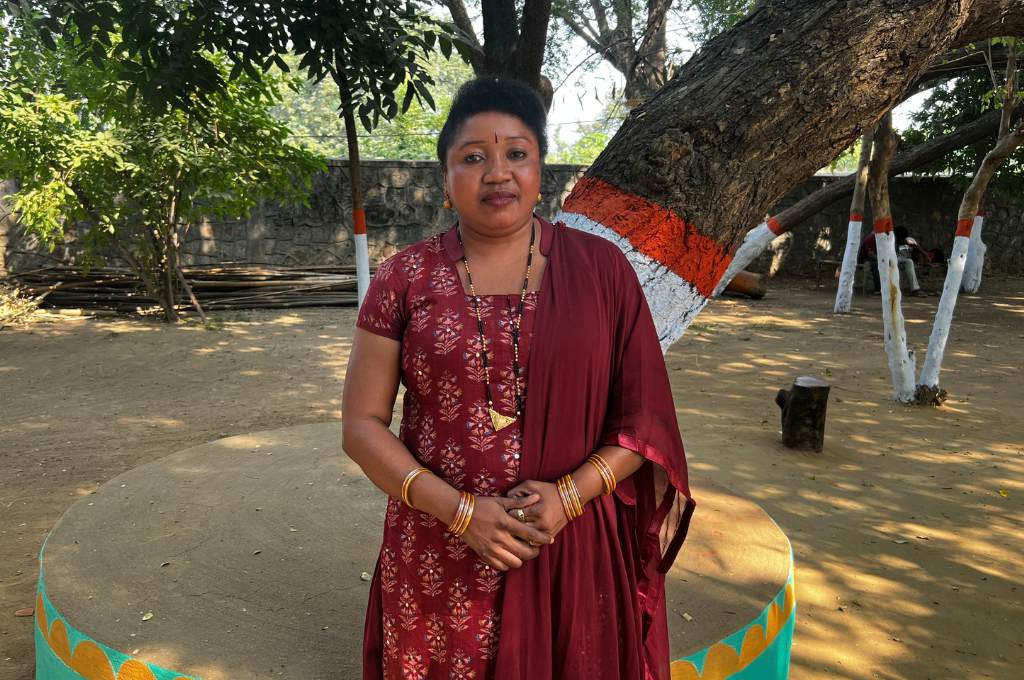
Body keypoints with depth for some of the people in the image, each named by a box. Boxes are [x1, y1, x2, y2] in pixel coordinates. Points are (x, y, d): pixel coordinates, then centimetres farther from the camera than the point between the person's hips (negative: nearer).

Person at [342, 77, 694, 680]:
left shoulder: (601, 267, -1)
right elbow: (362, 425, -2)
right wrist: (460, 510, -12)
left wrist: (570, 494, -13)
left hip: (578, 553, 0)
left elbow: (645, 414, 0)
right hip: (442, 556, 0)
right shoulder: (405, 280, -1)